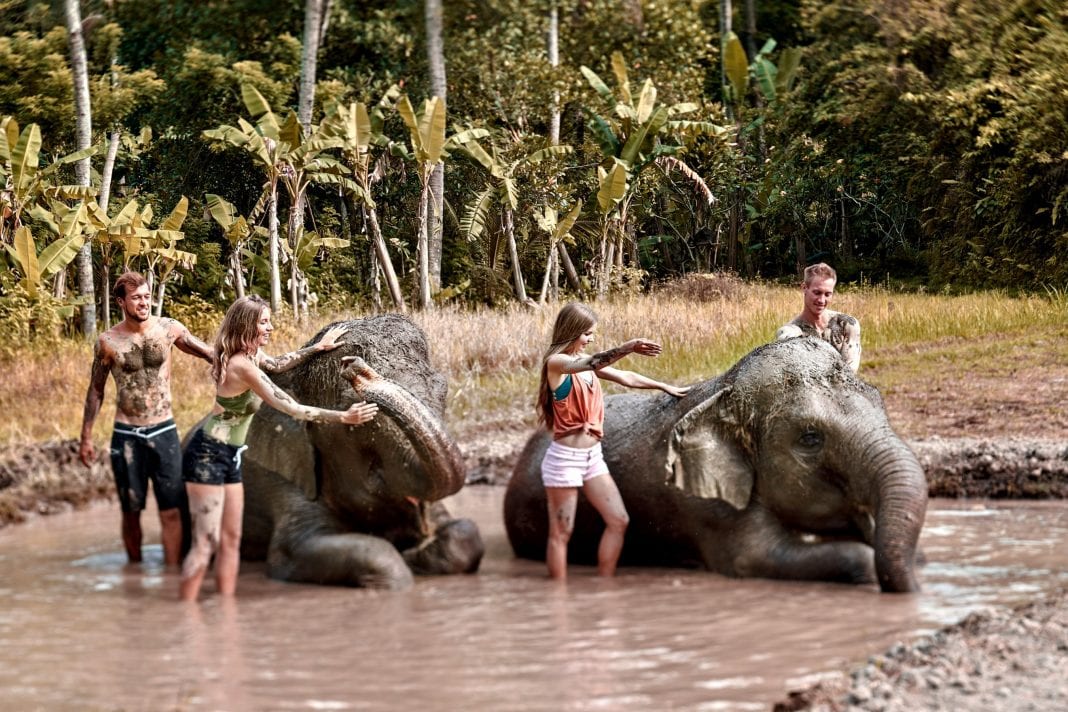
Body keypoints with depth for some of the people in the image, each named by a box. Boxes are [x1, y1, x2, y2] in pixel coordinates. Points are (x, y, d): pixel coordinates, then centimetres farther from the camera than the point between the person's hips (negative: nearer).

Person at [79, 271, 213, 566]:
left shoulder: (168, 329, -4)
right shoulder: (108, 342, -5)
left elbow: (207, 352, 11)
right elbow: (96, 391, 5)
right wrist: (86, 438, 6)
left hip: (164, 431, 1)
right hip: (127, 435, -1)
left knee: (171, 511, -5)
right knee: (131, 511, 8)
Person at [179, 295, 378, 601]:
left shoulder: (252, 354, 5)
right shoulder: (243, 366, -23)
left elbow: (276, 364, 30)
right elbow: (290, 407, -26)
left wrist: (317, 347, 30)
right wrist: (342, 417, -25)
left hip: (229, 457, 10)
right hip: (208, 455, -10)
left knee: (231, 540, 8)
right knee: (206, 542, -12)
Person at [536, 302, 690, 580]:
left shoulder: (585, 361, 10)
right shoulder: (556, 362, -14)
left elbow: (625, 377, 21)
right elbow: (592, 364, -34)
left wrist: (664, 386, 27)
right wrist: (625, 349, -48)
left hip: (592, 455, 8)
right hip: (565, 458, -8)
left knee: (618, 521, 5)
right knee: (561, 533, -2)